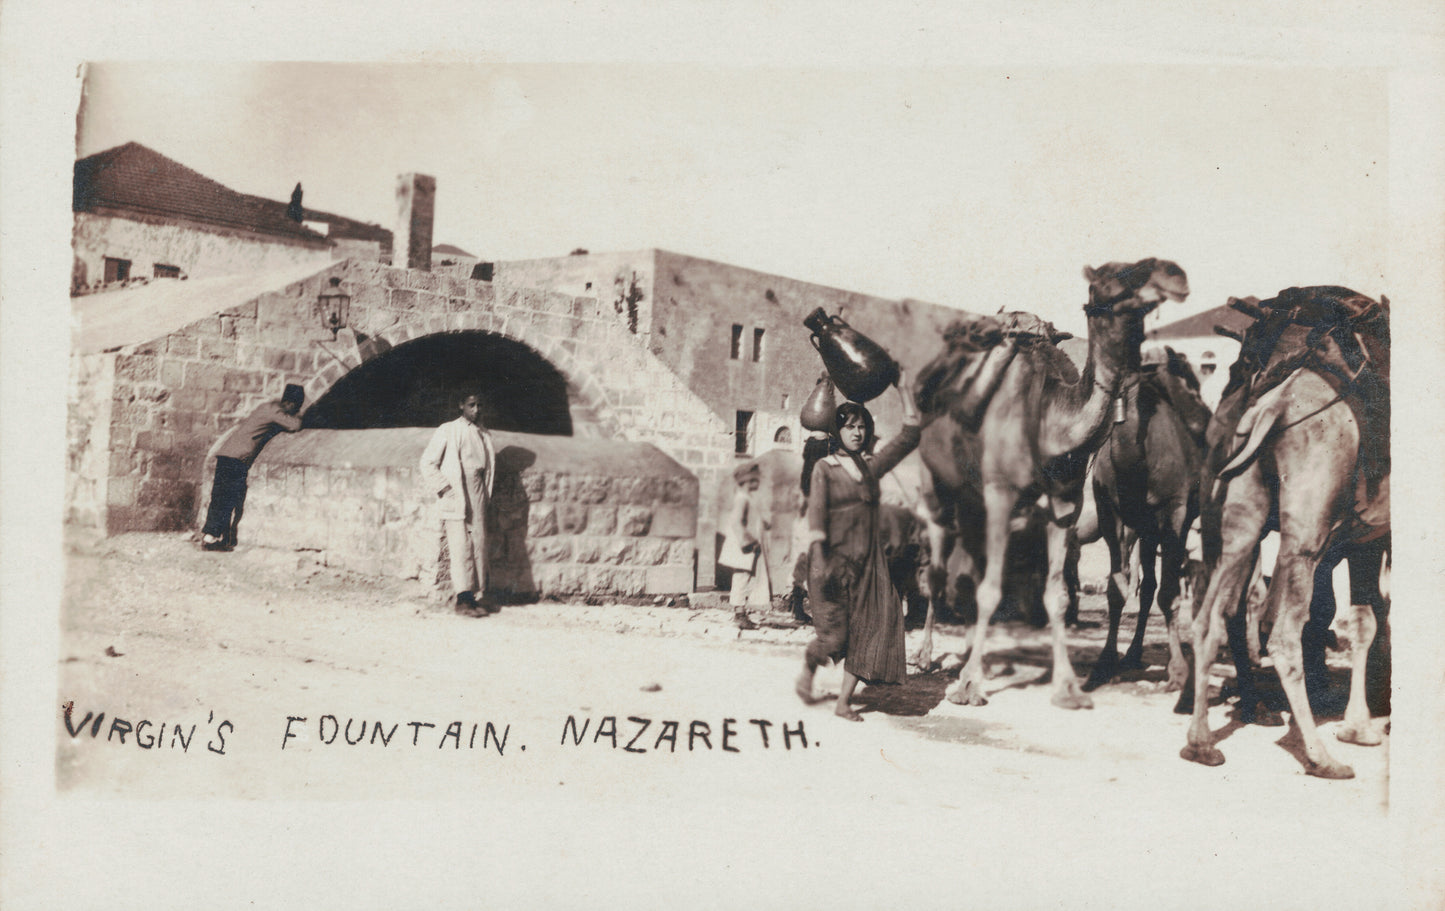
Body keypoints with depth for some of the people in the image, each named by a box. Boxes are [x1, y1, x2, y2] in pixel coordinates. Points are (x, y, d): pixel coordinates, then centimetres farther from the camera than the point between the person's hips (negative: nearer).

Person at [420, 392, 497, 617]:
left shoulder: (484, 435, 17)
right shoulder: (447, 431, 2)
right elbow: (428, 463, 0)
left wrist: (487, 490, 15)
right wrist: (445, 488, -9)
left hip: (477, 496, 5)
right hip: (455, 495, -5)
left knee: (479, 544, 1)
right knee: (461, 546, -9)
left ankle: (478, 595, 5)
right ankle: (463, 598, -9)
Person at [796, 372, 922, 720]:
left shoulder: (871, 466, 13)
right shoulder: (825, 468, 0)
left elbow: (910, 437, 15)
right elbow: (816, 511, -10)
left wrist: (902, 390, 13)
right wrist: (818, 557, -21)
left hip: (867, 562, 5)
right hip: (834, 560, -4)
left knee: (866, 630, -5)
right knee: (834, 635, -10)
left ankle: (844, 702, 2)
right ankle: (807, 672, 21)